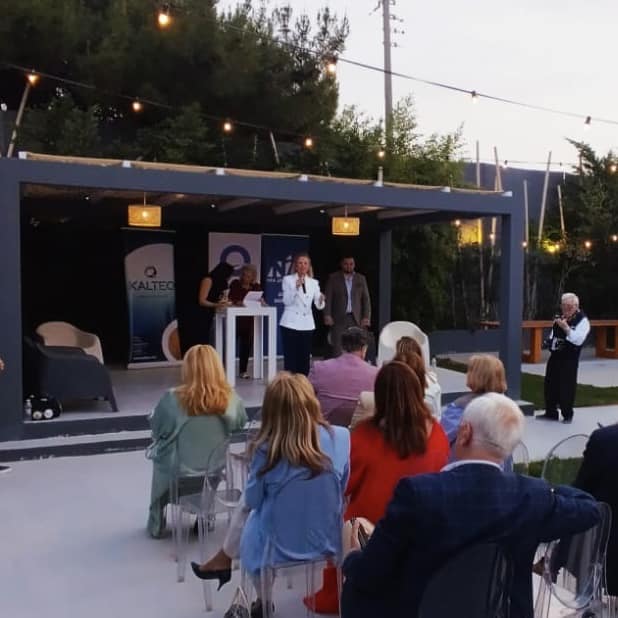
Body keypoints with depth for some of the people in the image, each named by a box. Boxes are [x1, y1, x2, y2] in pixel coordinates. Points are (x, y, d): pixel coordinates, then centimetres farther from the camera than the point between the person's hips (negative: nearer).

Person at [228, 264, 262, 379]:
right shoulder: (235, 283, -1)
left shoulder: (256, 286, 7)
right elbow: (230, 298, -9)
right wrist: (236, 302, -28)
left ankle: (243, 370, 15)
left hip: (249, 319, 3)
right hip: (235, 318, -3)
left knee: (247, 345, 6)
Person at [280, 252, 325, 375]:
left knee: (305, 358, 5)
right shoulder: (288, 279, 0)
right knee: (290, 358, -5)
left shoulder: (313, 282, 9)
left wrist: (321, 300, -21)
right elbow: (287, 301, -10)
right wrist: (296, 287, -22)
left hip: (307, 324, 3)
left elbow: (318, 305, 1)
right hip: (291, 323, -3)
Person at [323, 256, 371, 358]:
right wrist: (327, 315, -9)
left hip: (356, 319, 2)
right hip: (338, 319, -1)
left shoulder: (361, 279, 12)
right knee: (337, 349, -3)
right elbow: (328, 298, 1)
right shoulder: (333, 278, 6)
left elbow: (366, 299, 10)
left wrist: (366, 317, 0)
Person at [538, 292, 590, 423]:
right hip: (555, 356, 7)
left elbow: (578, 340, -21)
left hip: (569, 359, -6)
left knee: (567, 386, -2)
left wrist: (566, 327, -26)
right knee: (550, 384, 10)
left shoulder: (582, 320, -9)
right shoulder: (559, 318, 11)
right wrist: (550, 342, 7)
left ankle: (567, 415, 13)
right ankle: (551, 412, 22)